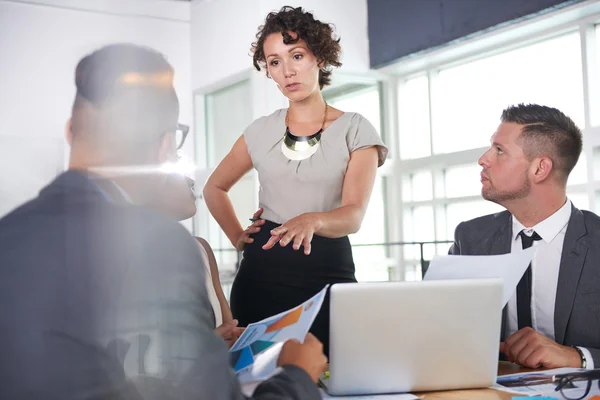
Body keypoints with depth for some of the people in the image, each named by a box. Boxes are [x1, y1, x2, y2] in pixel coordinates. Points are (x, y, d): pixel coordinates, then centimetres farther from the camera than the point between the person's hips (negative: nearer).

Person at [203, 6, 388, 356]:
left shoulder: (355, 130, -1)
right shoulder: (261, 131, 8)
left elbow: (354, 215, -13)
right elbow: (214, 187, 22)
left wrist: (312, 220, -33)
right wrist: (238, 238, 7)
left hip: (328, 269, -2)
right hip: (262, 272, 2)